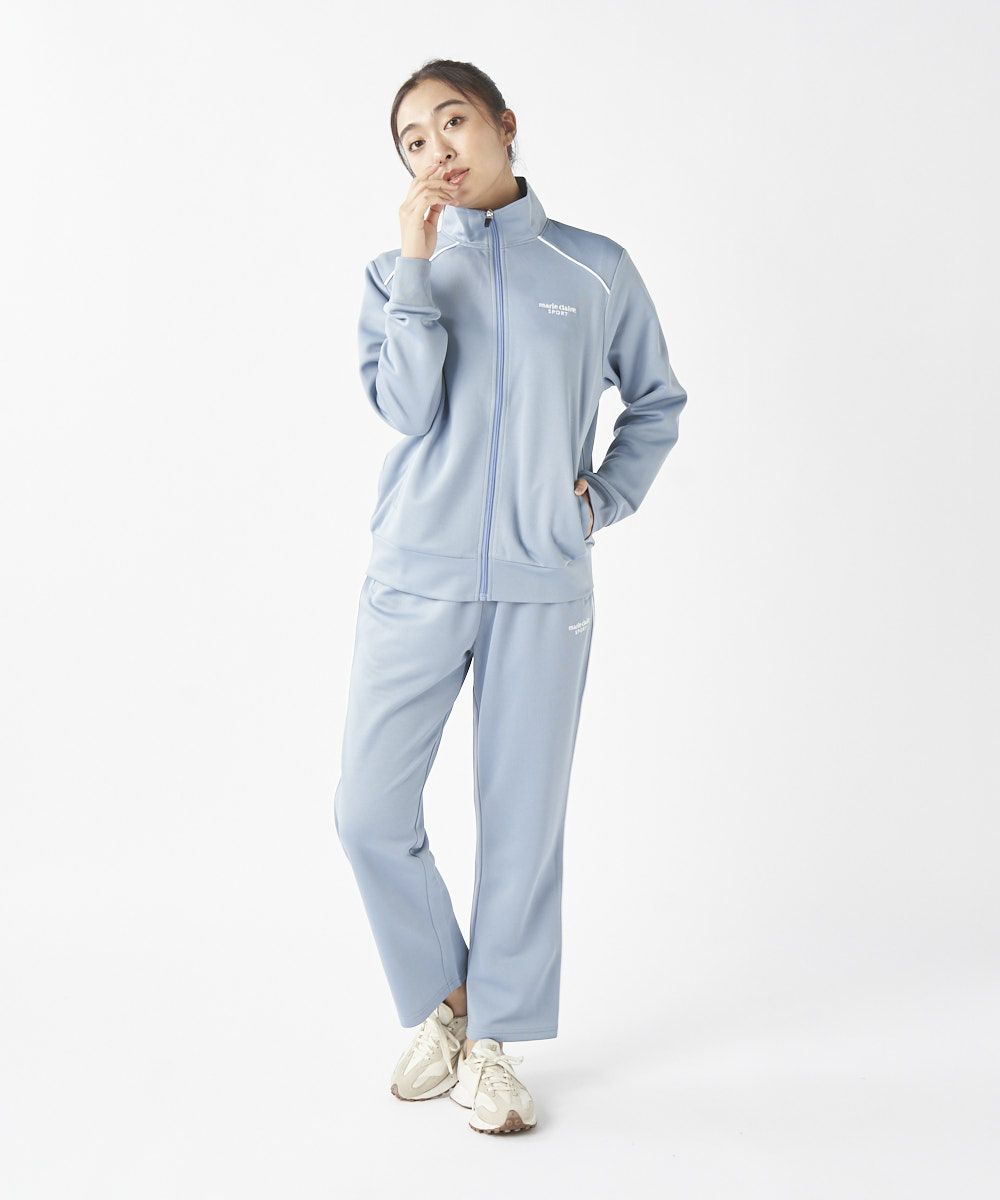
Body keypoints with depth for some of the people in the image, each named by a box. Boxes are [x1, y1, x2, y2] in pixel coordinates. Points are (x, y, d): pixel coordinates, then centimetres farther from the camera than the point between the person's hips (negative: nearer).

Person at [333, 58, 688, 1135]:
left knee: (522, 822, 4)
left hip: (544, 588, -1)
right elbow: (409, 409, -6)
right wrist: (416, 262, -8)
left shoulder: (597, 270, 7)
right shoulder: (397, 273, 10)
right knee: (370, 811, -2)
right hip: (415, 580, 1)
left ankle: (494, 1039, 21)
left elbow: (656, 402, 18)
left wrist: (605, 499, 4)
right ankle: (441, 1000, 23)